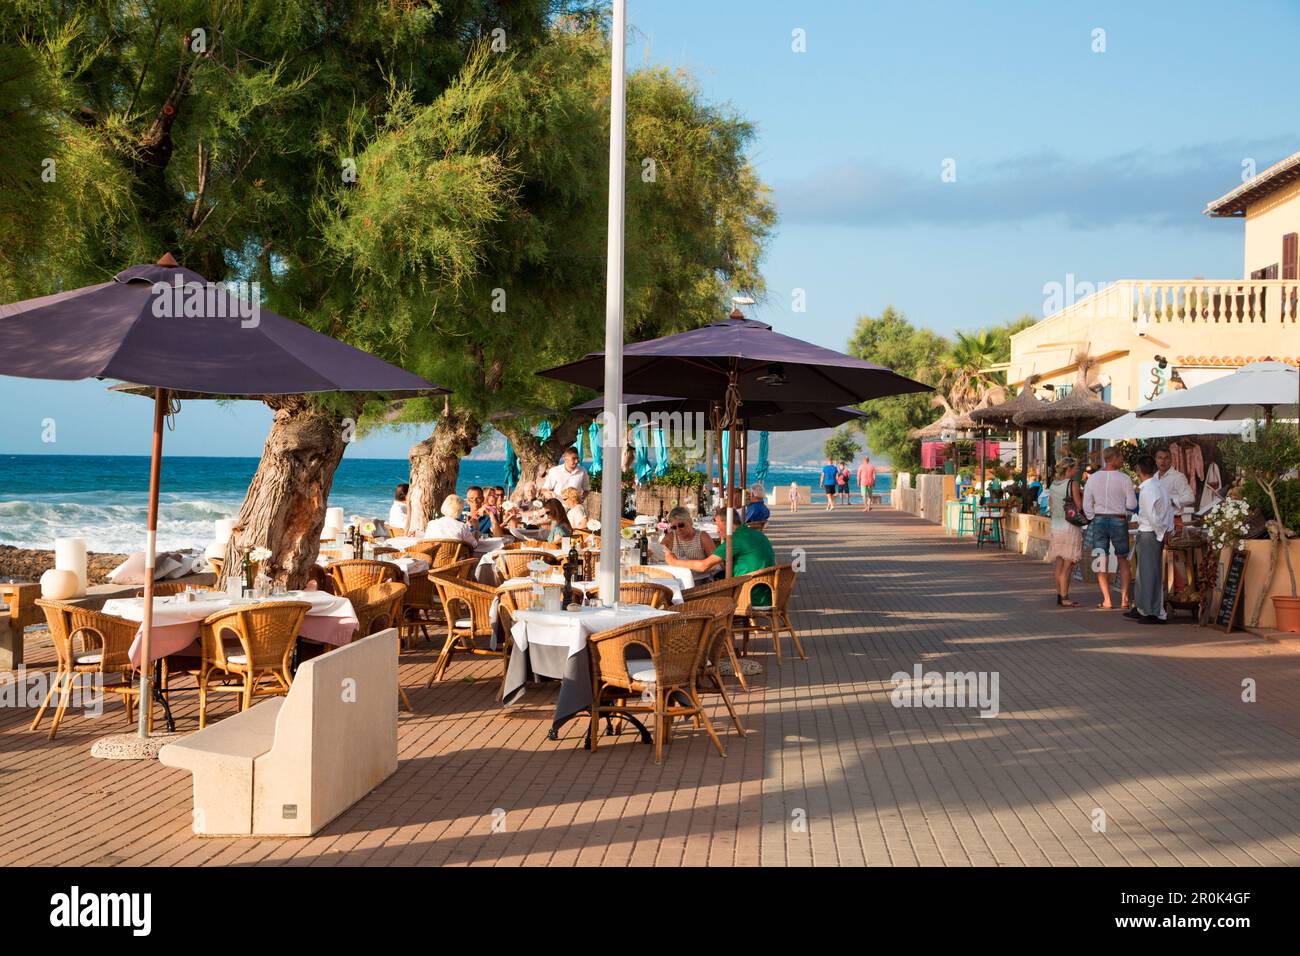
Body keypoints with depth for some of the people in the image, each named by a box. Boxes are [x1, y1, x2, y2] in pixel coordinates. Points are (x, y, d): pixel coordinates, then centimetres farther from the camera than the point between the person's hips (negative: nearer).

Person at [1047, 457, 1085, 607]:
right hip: (1071, 526, -7)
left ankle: (1059, 595, 14)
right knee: (1068, 565, -3)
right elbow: (1079, 506, -12)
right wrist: (1082, 495, 5)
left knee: (1059, 565, 11)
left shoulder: (1053, 486, 10)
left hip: (1056, 526, 7)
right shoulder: (1073, 483, -11)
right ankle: (1064, 598, -4)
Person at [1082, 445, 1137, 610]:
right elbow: (1132, 505, -8)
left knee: (1101, 561, 5)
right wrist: (1123, 508, 12)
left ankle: (1107, 600, 1)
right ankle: (1124, 598, 10)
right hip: (1119, 520, -2)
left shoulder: (1093, 478, 0)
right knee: (1123, 560, 13)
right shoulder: (1124, 479, -9)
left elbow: (1087, 505, 1)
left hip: (1099, 520, 2)